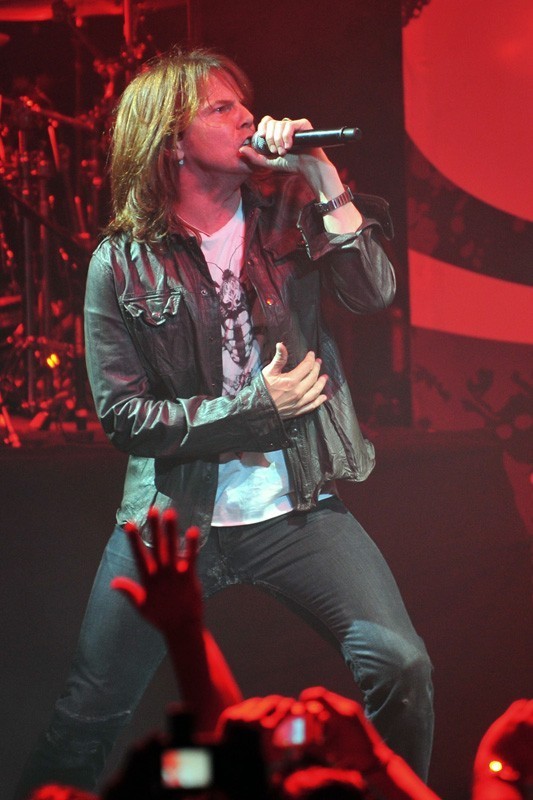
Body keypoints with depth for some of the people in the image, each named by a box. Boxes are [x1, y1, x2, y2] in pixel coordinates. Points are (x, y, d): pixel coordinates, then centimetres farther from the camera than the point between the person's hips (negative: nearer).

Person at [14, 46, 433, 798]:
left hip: (296, 506, 1)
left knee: (400, 664, -15)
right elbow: (122, 414, -7)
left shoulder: (287, 213, 2)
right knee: (88, 717, 4)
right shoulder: (122, 264, -4)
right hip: (172, 517, -1)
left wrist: (322, 178, -19)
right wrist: (255, 406, -13)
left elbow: (374, 293, -12)